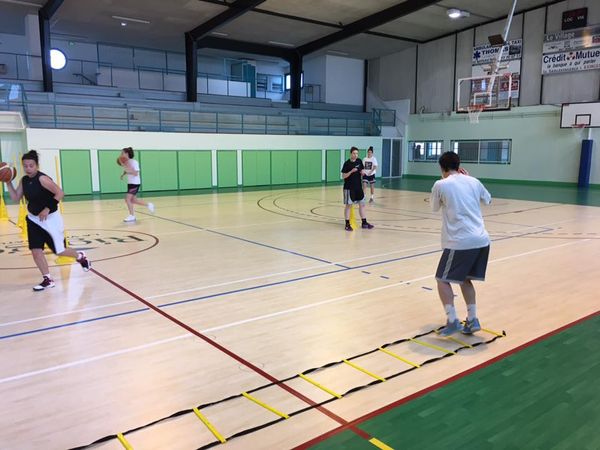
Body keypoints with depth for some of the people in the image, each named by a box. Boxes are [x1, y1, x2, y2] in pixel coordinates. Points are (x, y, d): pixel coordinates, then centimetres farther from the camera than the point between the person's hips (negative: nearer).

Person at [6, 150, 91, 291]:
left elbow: (60, 193, -26)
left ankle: (80, 256, 33)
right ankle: (47, 280, 9)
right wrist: (8, 183, -4)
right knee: (35, 251, -2)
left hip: (51, 218, -7)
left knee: (59, 251, 3)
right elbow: (15, 198, 7)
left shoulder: (42, 178, -21)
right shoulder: (24, 180, 2)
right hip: (34, 219, 7)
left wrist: (48, 208, -27)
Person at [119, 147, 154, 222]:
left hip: (135, 183, -8)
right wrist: (123, 174, 2)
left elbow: (136, 173, -23)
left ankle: (131, 216, -5)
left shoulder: (134, 162, -17)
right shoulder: (125, 162, 5)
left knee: (128, 198, -15)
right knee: (133, 200, 11)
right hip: (130, 183, 8)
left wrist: (127, 168, -31)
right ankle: (148, 205, 29)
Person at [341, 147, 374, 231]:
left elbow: (362, 171, 15)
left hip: (358, 187, 6)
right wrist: (351, 171, -24)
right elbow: (343, 176, -11)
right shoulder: (347, 163, -10)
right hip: (349, 188, -6)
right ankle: (347, 224, 6)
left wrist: (363, 172, -8)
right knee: (348, 205, -1)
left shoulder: (359, 161, 4)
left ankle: (364, 223, 19)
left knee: (362, 204, 9)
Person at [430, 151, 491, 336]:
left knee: (443, 280, 8)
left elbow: (435, 208, 15)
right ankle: (472, 320, 18)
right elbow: (488, 199, 31)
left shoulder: (441, 185, -3)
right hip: (482, 240, 6)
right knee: (465, 279, 22)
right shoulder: (473, 181, 11)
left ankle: (452, 321, -4)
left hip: (460, 242, -6)